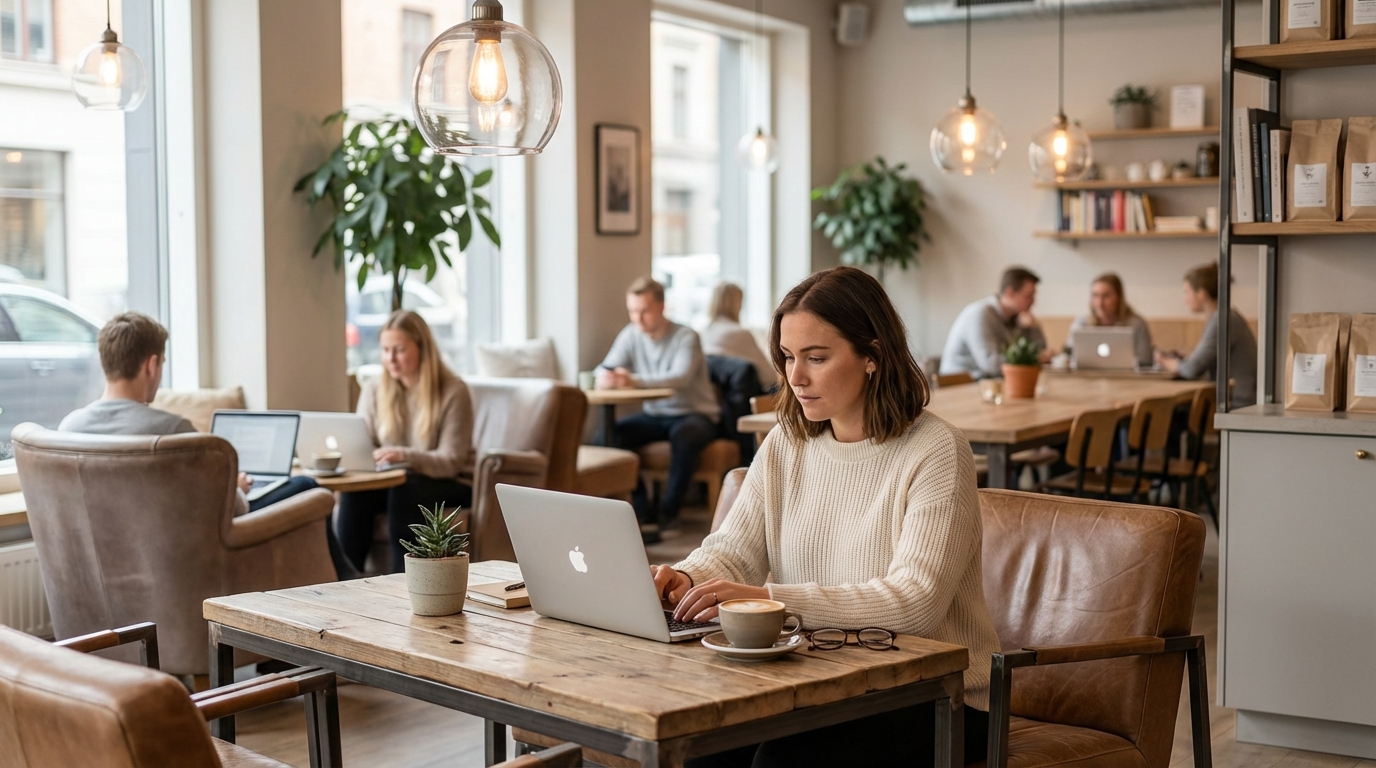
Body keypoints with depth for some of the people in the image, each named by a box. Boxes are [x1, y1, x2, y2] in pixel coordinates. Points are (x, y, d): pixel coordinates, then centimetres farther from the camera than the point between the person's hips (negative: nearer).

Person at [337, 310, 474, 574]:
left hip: (449, 484, -4)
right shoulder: (374, 389, 5)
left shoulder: (453, 391, -10)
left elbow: (450, 461, -17)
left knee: (404, 490, -35)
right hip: (391, 482, 4)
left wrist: (405, 456, -36)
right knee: (354, 490, -28)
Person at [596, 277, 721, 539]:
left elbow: (681, 378, -32)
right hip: (655, 415, 5)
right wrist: (605, 378, -33)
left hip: (695, 414, -5)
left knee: (684, 435, -38)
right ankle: (642, 514, -18)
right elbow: (604, 369, -6)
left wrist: (635, 380, -46)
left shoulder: (686, 337, -15)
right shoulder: (631, 335, 1)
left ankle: (668, 513, -20)